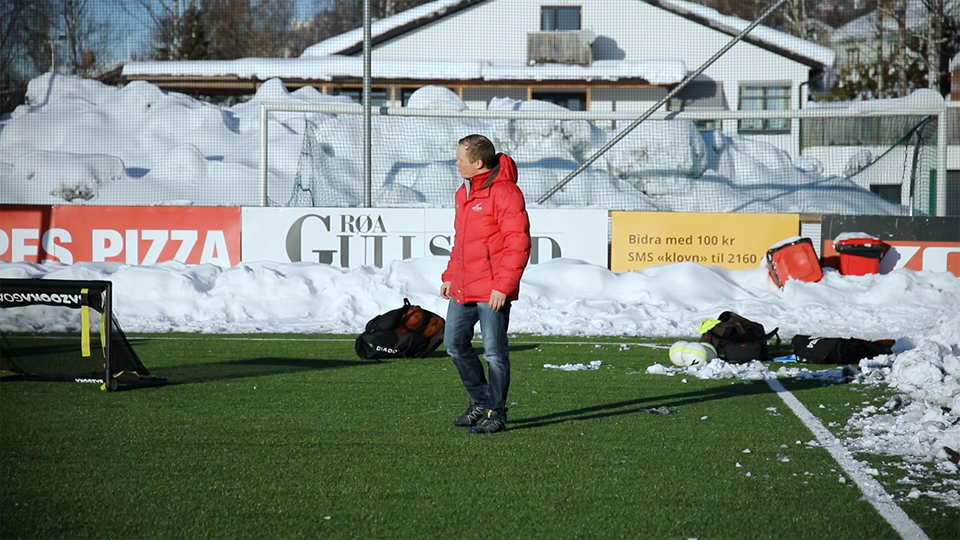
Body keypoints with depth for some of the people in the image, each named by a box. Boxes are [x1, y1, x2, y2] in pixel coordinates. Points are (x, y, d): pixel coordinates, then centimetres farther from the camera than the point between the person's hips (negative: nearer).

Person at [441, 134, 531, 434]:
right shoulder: (464, 192, 15)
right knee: (454, 343, 11)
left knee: (494, 352, -2)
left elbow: (518, 243, -17)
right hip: (462, 287, 9)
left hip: (492, 292, -9)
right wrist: (449, 276, 18)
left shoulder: (504, 192, -14)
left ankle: (496, 415, 7)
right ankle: (481, 401, 26)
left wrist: (503, 285, -20)